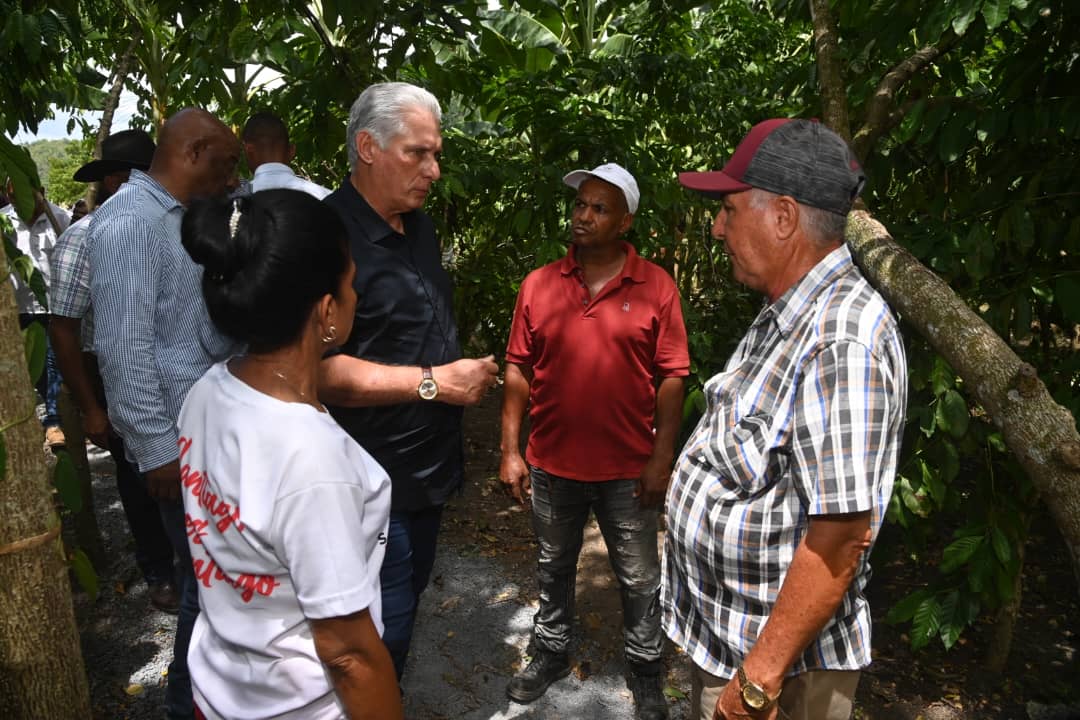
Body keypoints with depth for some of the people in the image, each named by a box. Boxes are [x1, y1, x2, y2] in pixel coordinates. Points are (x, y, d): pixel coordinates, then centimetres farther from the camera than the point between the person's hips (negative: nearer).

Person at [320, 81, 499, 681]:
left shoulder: (420, 227, 9)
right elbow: (320, 370, -27)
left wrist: (469, 374, 12)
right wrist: (433, 382, -24)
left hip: (431, 467, 9)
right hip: (377, 482, -9)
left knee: (410, 597, 24)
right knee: (385, 628, 4)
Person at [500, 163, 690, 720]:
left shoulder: (656, 287, -8)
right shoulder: (538, 285, -2)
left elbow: (671, 377, -7)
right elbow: (519, 370, 0)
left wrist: (662, 457, -9)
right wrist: (510, 450, -2)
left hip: (628, 470, -2)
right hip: (551, 466, 2)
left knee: (639, 580, 15)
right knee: (553, 568, 22)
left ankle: (645, 671, 38)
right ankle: (550, 653, 44)